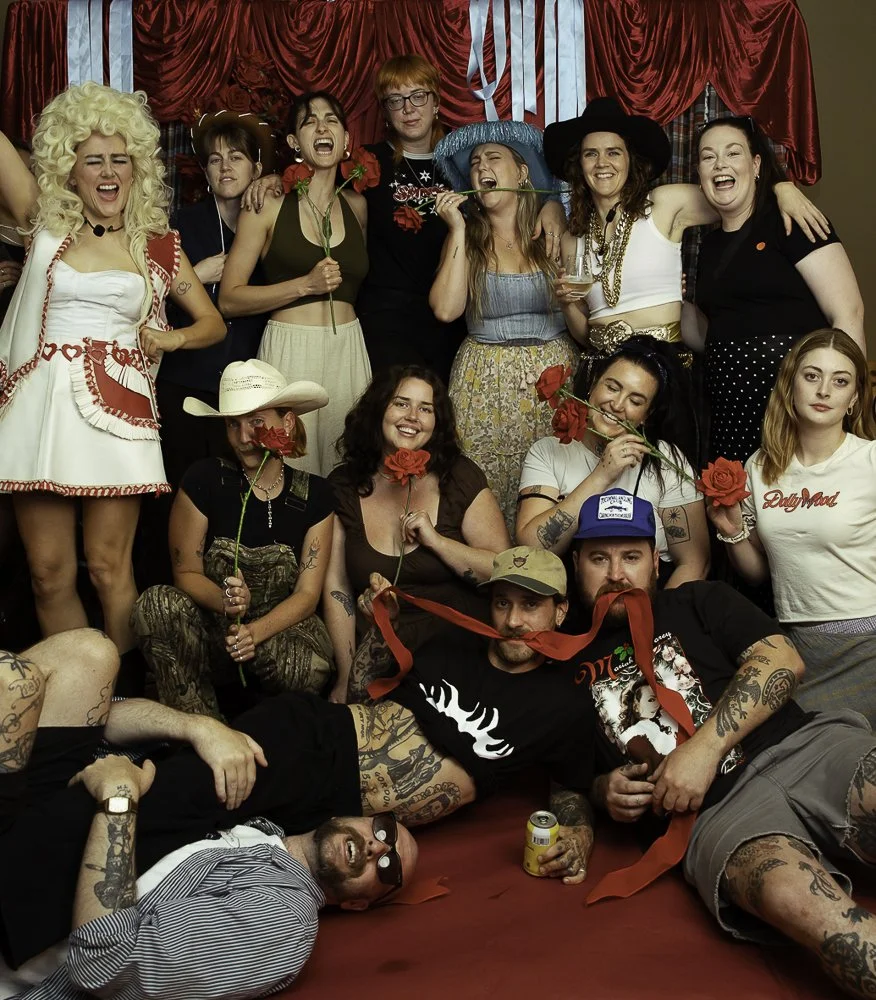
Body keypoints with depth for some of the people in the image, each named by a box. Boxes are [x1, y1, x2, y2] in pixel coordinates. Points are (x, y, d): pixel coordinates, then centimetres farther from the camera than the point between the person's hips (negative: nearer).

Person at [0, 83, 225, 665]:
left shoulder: (158, 246, 10)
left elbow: (214, 323, 15)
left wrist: (173, 338, -4)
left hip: (115, 410, -1)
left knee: (109, 569, 0)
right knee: (49, 573, 4)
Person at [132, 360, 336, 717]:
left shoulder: (314, 495, -2)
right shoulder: (204, 480, -6)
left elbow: (307, 593, -4)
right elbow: (186, 573, -3)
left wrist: (255, 632, -23)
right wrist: (224, 602, -25)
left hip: (281, 627, 0)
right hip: (211, 629, 1)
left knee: (310, 670, -35)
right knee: (158, 602, -31)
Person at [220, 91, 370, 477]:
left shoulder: (356, 205, 12)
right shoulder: (270, 204, -1)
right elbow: (229, 299, -6)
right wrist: (305, 285, -13)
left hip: (349, 351, 4)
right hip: (289, 350, -4)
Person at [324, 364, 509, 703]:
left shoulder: (460, 477, 1)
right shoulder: (343, 487, 5)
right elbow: (336, 588, 2)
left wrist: (435, 540, -15)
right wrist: (346, 677, -4)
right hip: (376, 657, 2)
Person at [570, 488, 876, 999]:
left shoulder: (702, 603, 18)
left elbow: (783, 660, 2)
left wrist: (705, 746, -8)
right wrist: (603, 792, 3)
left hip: (803, 746, 1)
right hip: (714, 809, -1)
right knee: (798, 900, -37)